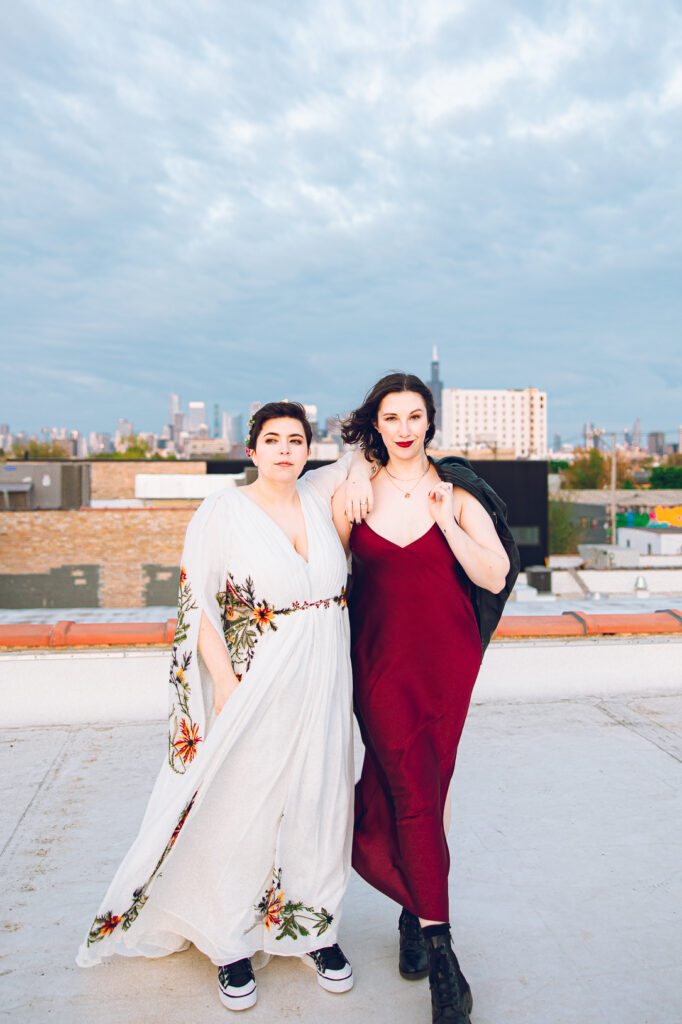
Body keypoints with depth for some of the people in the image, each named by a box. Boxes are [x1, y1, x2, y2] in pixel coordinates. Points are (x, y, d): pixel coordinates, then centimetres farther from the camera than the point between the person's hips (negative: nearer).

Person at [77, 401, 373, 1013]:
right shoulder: (224, 511, -6)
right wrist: (226, 683, -14)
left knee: (317, 803, 12)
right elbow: (199, 605, -7)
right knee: (244, 808, 5)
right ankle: (233, 945, 26)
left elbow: (365, 454, 25)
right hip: (255, 682, -4)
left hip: (323, 683, 4)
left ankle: (313, 929, 32)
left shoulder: (319, 494, 7)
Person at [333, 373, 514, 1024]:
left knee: (424, 791, 7)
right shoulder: (353, 494, 3)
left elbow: (495, 579, -5)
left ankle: (416, 912, 33)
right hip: (381, 662, 0)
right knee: (415, 795, -5)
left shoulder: (456, 495, 1)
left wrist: (447, 523, -15)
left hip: (447, 659, 1)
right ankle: (440, 955, 9)